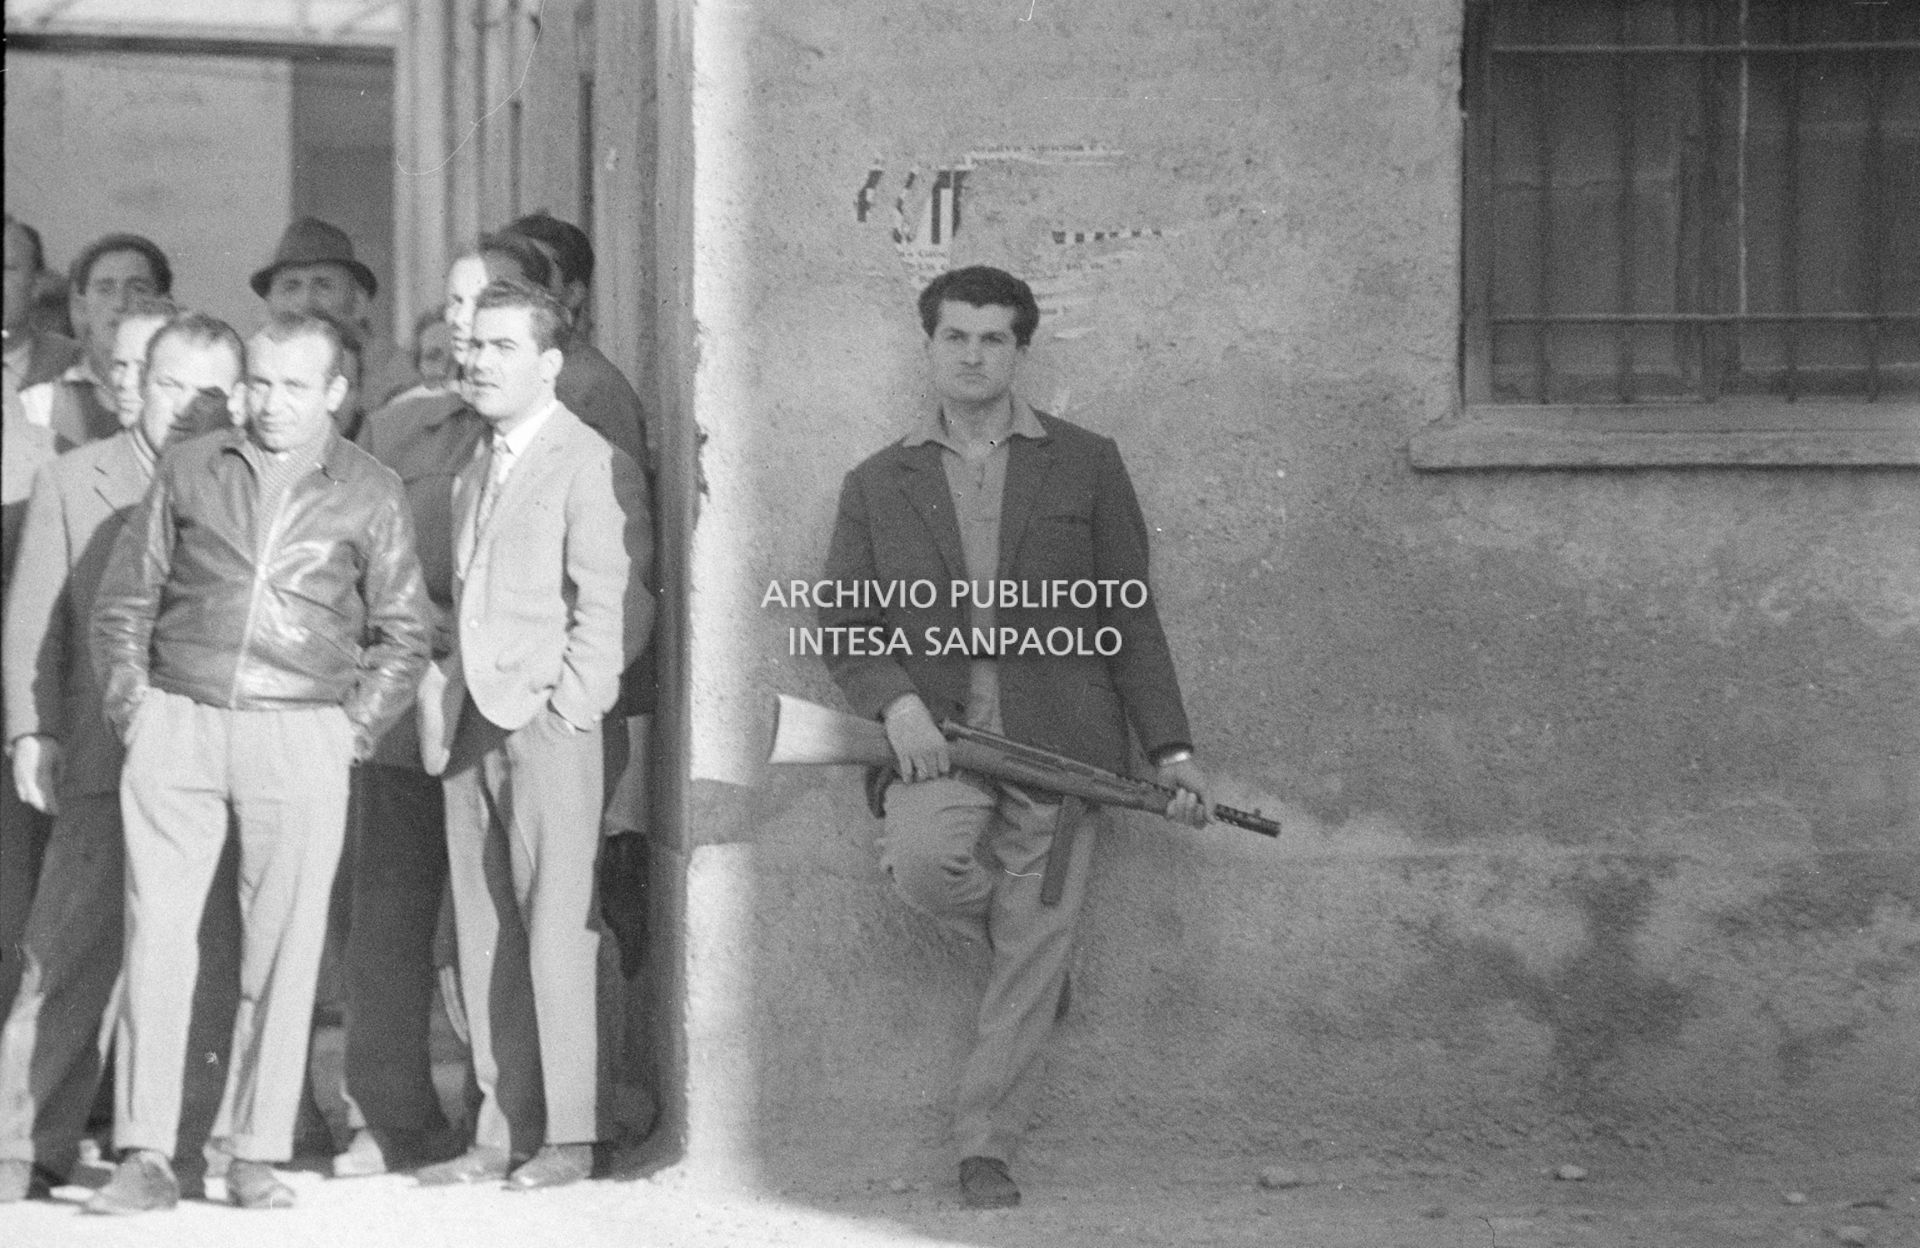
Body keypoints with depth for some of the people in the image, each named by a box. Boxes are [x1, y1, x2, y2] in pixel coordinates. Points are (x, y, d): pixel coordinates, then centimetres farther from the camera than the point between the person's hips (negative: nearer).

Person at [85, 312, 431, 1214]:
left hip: (300, 738, -1)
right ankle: (144, 1157, -3)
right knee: (156, 935, -4)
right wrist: (130, 703, 4)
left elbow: (404, 634, 10)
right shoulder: (190, 471, 9)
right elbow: (123, 600, 13)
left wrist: (353, 728, 1)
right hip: (177, 725, 1)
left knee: (282, 947, -1)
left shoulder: (369, 494, 6)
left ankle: (257, 1156, 6)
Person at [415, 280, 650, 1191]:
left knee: (555, 934, -6)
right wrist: (453, 704, 9)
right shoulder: (475, 465, 19)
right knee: (484, 938, 6)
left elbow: (611, 603, -11)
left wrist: (566, 709, -15)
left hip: (548, 725, -7)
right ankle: (501, 1131, 9)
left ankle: (568, 1134, -2)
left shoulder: (590, 464, -5)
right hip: (472, 727, 7)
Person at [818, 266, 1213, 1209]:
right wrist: (896, 702, -11)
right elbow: (841, 622, 9)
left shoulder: (1085, 466, 9)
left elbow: (1130, 618, 8)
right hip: (936, 735, 0)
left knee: (1029, 955, -4)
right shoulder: (878, 485, 12)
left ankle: (986, 1147, 9)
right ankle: (1024, 934, 5)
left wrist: (1170, 750, 1)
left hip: (1055, 741, 0)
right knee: (923, 860, -29)